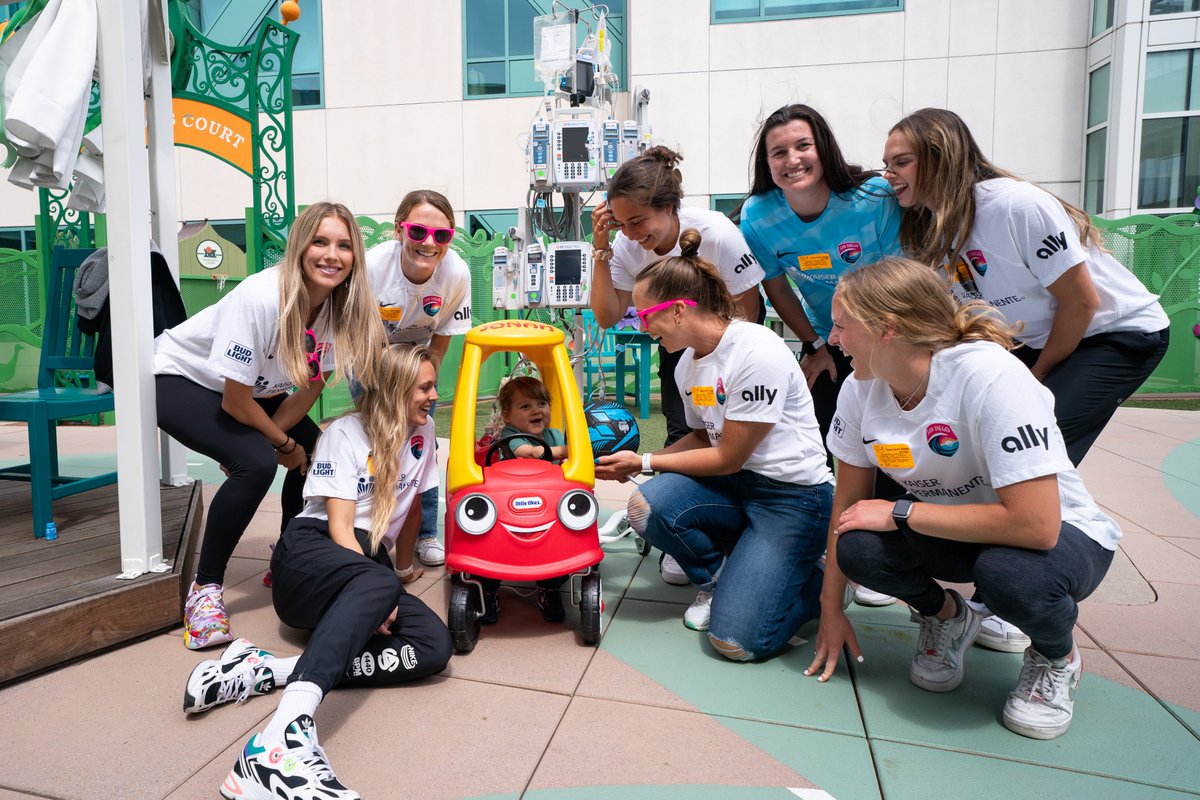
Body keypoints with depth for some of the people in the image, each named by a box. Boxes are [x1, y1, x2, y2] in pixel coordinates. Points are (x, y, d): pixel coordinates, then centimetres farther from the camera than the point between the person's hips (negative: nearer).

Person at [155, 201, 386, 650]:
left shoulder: (341, 308, -17)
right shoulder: (260, 298, -35)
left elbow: (309, 389, -9)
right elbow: (235, 402, -28)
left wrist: (259, 440, -18)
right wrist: (284, 445, -14)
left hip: (255, 389, 7)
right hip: (178, 379, -6)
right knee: (257, 464, -27)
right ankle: (204, 589, -9)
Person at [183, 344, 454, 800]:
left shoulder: (422, 431, 13)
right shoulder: (345, 433, -2)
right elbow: (340, 527, -9)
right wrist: (379, 596, -24)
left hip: (369, 566, 5)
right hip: (312, 551, -5)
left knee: (434, 646, -27)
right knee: (380, 583, -42)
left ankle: (264, 672, -33)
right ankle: (284, 738, -57)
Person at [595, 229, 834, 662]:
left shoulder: (757, 353, -22)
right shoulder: (687, 364, 3)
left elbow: (728, 458, -17)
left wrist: (643, 462, -9)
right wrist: (640, 461, 2)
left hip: (793, 495, -7)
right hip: (734, 486, 7)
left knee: (737, 638, -18)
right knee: (646, 505, -23)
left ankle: (818, 581, 12)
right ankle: (717, 576, 7)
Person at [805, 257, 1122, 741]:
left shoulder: (989, 377, -31)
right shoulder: (861, 389, -12)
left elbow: (1036, 524, -36)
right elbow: (848, 501, -5)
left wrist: (901, 512, -29)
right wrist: (830, 608, -4)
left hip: (1061, 535, -4)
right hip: (951, 532, 4)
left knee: (1010, 574, -37)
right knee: (857, 547, -24)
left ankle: (1056, 657, 0)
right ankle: (946, 617, 9)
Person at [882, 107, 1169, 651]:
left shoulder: (1016, 205, -27)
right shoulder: (932, 230, -5)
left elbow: (1082, 302, -22)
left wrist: (1035, 379, -11)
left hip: (1121, 332, -7)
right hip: (1038, 343, 7)